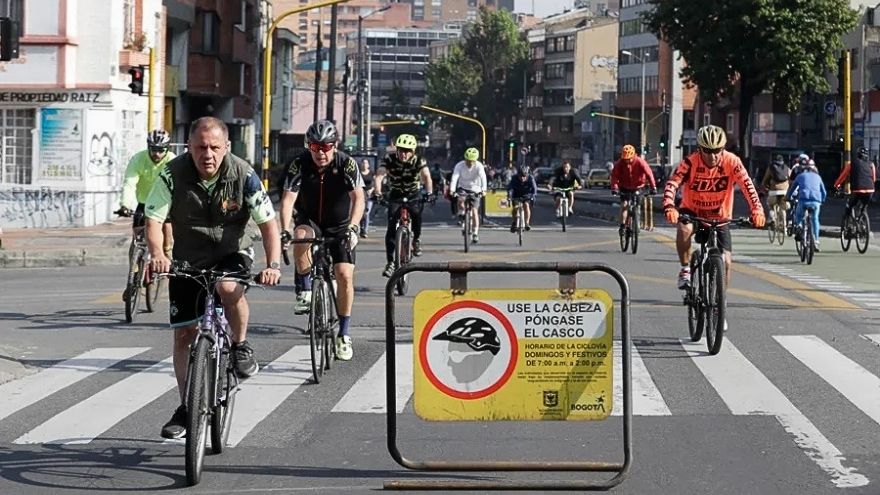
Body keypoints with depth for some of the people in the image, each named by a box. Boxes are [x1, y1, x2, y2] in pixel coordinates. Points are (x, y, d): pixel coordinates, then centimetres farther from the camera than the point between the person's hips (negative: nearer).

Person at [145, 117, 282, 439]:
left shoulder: (243, 175, -19)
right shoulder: (173, 175, -18)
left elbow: (268, 222, -17)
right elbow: (153, 220, -20)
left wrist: (273, 264, -32)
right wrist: (157, 254, -40)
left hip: (232, 253, -2)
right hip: (188, 259, 2)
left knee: (229, 288, -36)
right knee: (184, 333, 2)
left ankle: (241, 346, -9)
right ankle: (186, 407, 15)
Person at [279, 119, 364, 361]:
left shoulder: (346, 164, -20)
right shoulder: (300, 164, -17)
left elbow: (358, 198, -29)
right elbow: (288, 198, -25)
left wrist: (352, 227, -45)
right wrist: (284, 230, -40)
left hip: (340, 226, -1)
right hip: (310, 221, 1)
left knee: (345, 275, -14)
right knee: (301, 237, -35)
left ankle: (344, 335, -1)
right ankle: (306, 291, -17)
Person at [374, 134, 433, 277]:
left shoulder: (418, 161, -17)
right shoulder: (389, 159, -19)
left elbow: (427, 177, -25)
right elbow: (379, 176, -29)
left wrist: (429, 193, -42)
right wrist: (378, 193, -46)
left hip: (413, 195, 0)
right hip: (395, 195, 0)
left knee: (416, 213, -31)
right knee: (391, 228, -13)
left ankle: (417, 239, 0)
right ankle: (390, 263, -8)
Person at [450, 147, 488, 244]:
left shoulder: (479, 166, -21)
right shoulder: (459, 165, -21)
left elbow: (483, 178, -34)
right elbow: (454, 178, -32)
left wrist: (483, 190, -50)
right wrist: (452, 190, -47)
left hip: (475, 189, -1)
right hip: (463, 187, 1)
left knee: (474, 210, -9)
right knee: (460, 200, -31)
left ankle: (476, 233, -2)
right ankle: (461, 215, 0)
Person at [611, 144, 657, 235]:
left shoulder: (640, 162, -23)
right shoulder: (620, 163, -19)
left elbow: (649, 173, -27)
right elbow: (614, 175, -24)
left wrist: (653, 187, -36)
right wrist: (614, 187, -38)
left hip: (637, 187, 0)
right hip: (625, 187, 0)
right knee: (624, 205, -13)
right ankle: (622, 226, -10)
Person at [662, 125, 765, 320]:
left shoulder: (732, 162, -18)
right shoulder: (690, 162, -22)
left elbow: (747, 185, -26)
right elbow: (672, 184, -32)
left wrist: (757, 210, -42)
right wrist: (669, 207, -51)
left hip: (720, 217, 1)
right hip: (692, 212, -1)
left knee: (725, 261, -8)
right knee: (684, 229, -37)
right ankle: (685, 269, -14)